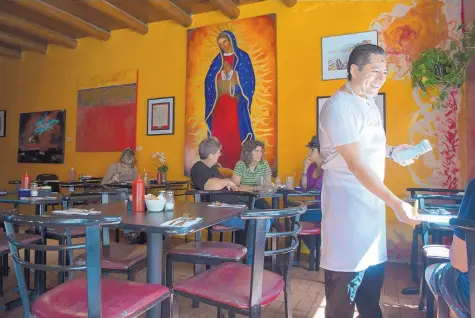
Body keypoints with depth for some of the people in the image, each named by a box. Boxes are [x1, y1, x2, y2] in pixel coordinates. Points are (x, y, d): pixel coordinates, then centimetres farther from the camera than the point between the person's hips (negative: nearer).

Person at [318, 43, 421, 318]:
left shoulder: (370, 104, 13)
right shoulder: (340, 106, -16)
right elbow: (355, 164, -22)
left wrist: (391, 151, 8)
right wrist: (396, 203, -22)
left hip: (373, 202, 9)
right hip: (348, 204, -9)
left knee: (373, 276, 18)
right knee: (345, 287, 2)